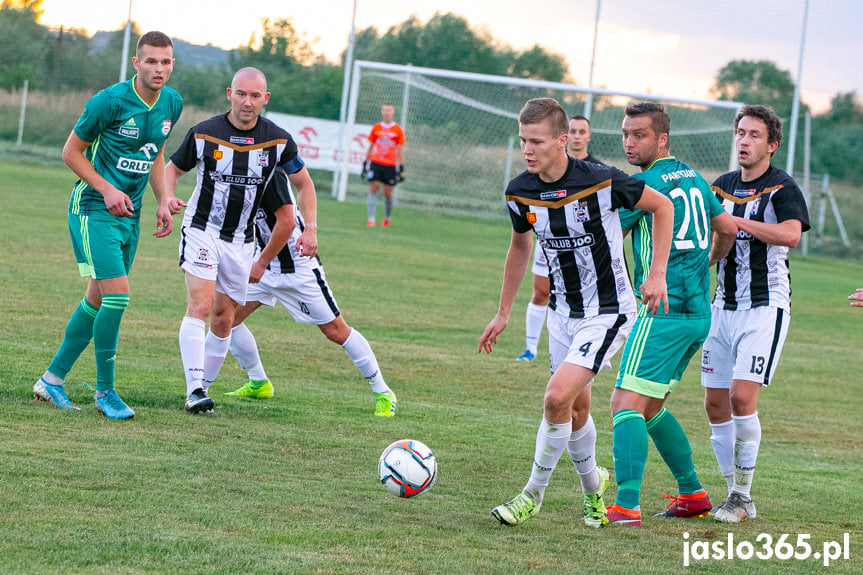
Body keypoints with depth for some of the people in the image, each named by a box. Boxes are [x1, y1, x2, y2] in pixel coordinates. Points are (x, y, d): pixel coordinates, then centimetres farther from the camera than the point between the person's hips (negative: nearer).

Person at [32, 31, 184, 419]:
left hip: (129, 215, 7)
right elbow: (71, 152, -8)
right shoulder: (109, 102, -17)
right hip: (92, 210, -7)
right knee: (117, 296, -15)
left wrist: (163, 201, 7)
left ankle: (52, 379, 24)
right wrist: (108, 190, -18)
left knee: (97, 301, 12)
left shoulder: (172, 104, 4)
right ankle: (104, 391, -2)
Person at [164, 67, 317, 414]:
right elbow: (173, 168, 5)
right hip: (201, 231, -3)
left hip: (241, 241, 3)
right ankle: (194, 390, -25)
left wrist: (310, 229, -2)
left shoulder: (278, 141, -5)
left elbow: (303, 183, 8)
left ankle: (203, 387, 20)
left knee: (223, 320, 7)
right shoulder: (203, 134, -10)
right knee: (200, 305, -20)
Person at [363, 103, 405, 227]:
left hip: (390, 165, -1)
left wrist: (401, 168, 1)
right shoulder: (376, 128, 7)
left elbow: (399, 150, 4)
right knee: (373, 189, -8)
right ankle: (371, 219, -10)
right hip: (375, 162, 1)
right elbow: (371, 146, 14)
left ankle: (387, 219, 21)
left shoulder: (398, 130, 2)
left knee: (388, 193, 3)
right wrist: (365, 163, 12)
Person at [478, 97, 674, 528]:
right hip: (562, 312, 6)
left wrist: (657, 274, -12)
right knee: (574, 410, 12)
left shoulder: (601, 182, -21)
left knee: (557, 398, -18)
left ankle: (533, 493, -2)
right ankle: (592, 487, 39)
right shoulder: (520, 193, -5)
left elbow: (662, 206, -7)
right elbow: (520, 246, 14)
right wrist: (503, 313, 17)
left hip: (608, 311, -6)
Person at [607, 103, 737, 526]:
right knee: (650, 407, 20)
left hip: (665, 311, -9)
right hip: (699, 311, 9)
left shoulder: (645, 184, -10)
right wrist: (712, 260, 43)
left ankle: (626, 506, -27)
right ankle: (693, 494, 25)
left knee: (627, 404, -15)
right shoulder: (693, 178, 15)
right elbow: (728, 228, 24)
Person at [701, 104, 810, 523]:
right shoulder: (722, 186, 13)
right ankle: (736, 494, 14)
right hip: (723, 306, 7)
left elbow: (791, 234, -27)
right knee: (715, 403, 3)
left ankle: (743, 498, -7)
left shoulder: (782, 188, -7)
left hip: (766, 306, -7)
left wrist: (737, 221, -31)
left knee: (742, 396, -17)